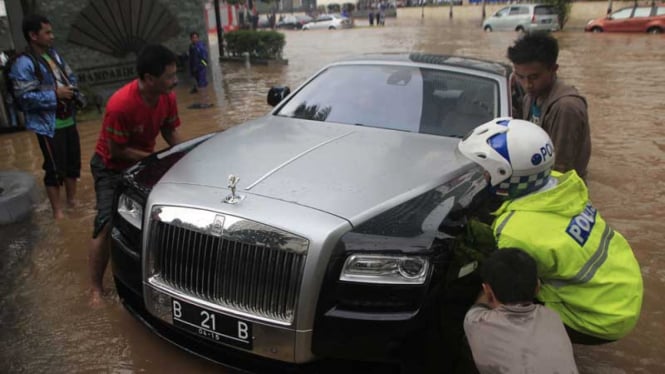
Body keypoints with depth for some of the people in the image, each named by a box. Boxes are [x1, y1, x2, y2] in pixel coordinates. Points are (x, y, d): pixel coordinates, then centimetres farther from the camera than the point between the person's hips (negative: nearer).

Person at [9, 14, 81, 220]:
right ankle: (57, 210, 13)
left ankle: (72, 199, 37)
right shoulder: (23, 64, -17)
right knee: (55, 169, -1)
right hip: (48, 125, -8)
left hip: (68, 121, 8)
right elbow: (25, 97, -22)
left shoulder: (53, 54, 9)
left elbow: (70, 76, 20)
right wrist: (55, 94, -22)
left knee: (73, 163, 18)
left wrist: (71, 88, -1)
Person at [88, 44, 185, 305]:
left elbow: (170, 131, -1)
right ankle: (96, 288, -2)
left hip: (144, 161, 7)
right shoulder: (120, 105, -35)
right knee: (107, 226, -15)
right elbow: (117, 150, -26)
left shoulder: (167, 97, -16)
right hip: (111, 167, -6)